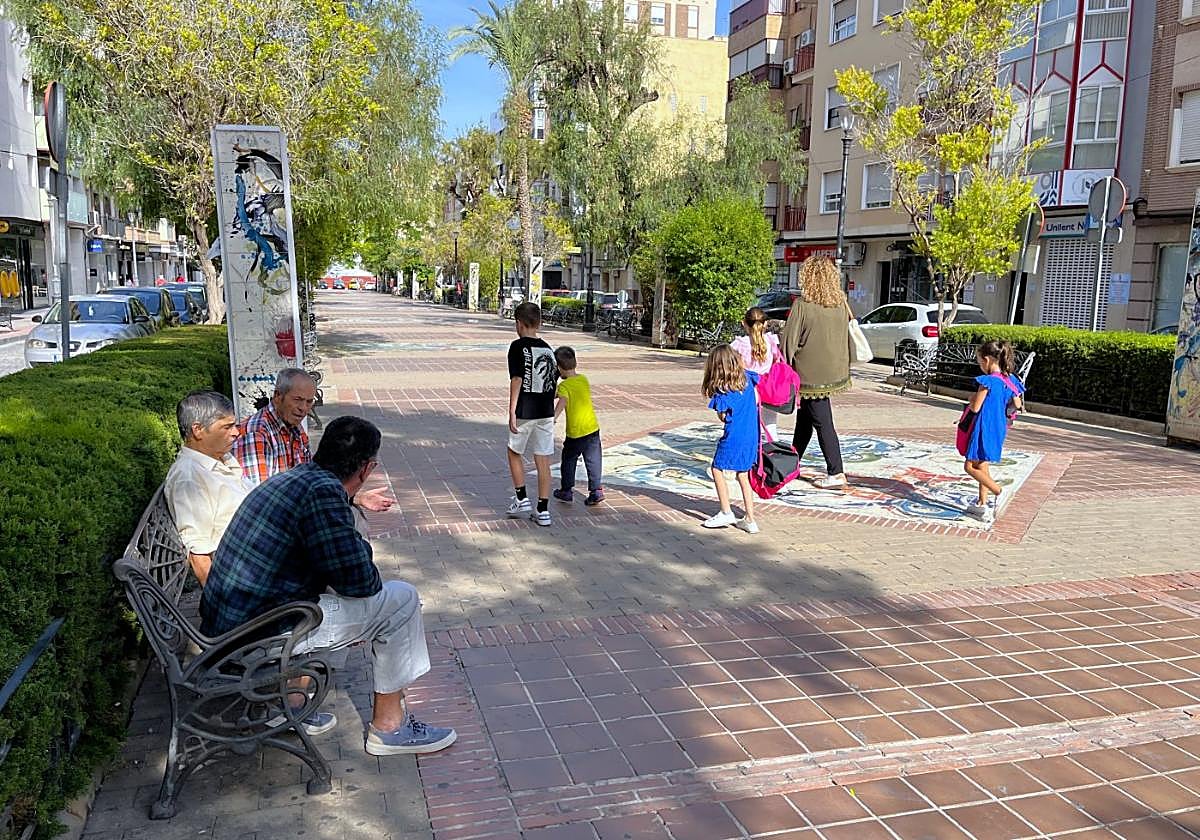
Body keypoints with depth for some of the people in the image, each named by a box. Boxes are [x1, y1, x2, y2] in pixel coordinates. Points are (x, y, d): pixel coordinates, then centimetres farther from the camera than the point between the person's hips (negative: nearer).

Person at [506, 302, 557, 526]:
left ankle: (521, 499, 16)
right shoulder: (548, 349, 9)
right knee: (543, 460, 7)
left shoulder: (518, 346, -8)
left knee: (515, 453, 17)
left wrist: (512, 412, -16)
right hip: (546, 412, 5)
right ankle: (543, 510, 9)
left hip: (524, 412, -5)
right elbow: (553, 380, 13)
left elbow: (516, 380, -15)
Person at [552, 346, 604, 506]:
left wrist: (553, 417, -43)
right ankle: (596, 491, 7)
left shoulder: (564, 386, -13)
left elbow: (563, 401, -32)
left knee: (568, 461, 15)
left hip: (575, 433, -4)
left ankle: (567, 491, 23)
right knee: (594, 461, 9)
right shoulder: (584, 379, 6)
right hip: (592, 428, 5)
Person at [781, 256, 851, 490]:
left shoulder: (802, 305, -15)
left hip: (810, 374, -7)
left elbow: (790, 340, -12)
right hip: (835, 372, 7)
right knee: (804, 418, 20)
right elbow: (847, 337, 11)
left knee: (823, 423, -2)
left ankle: (836, 474, 0)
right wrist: (844, 366, 22)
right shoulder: (842, 305, 3)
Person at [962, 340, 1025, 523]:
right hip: (999, 428, 8)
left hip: (985, 428, -8)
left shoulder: (988, 381, -18)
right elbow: (1017, 406, 10)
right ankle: (982, 505, 22)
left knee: (970, 466, 0)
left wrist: (972, 398, 3)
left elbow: (975, 408, -17)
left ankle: (999, 492, -11)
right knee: (981, 466, 17)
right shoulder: (1009, 380, 4)